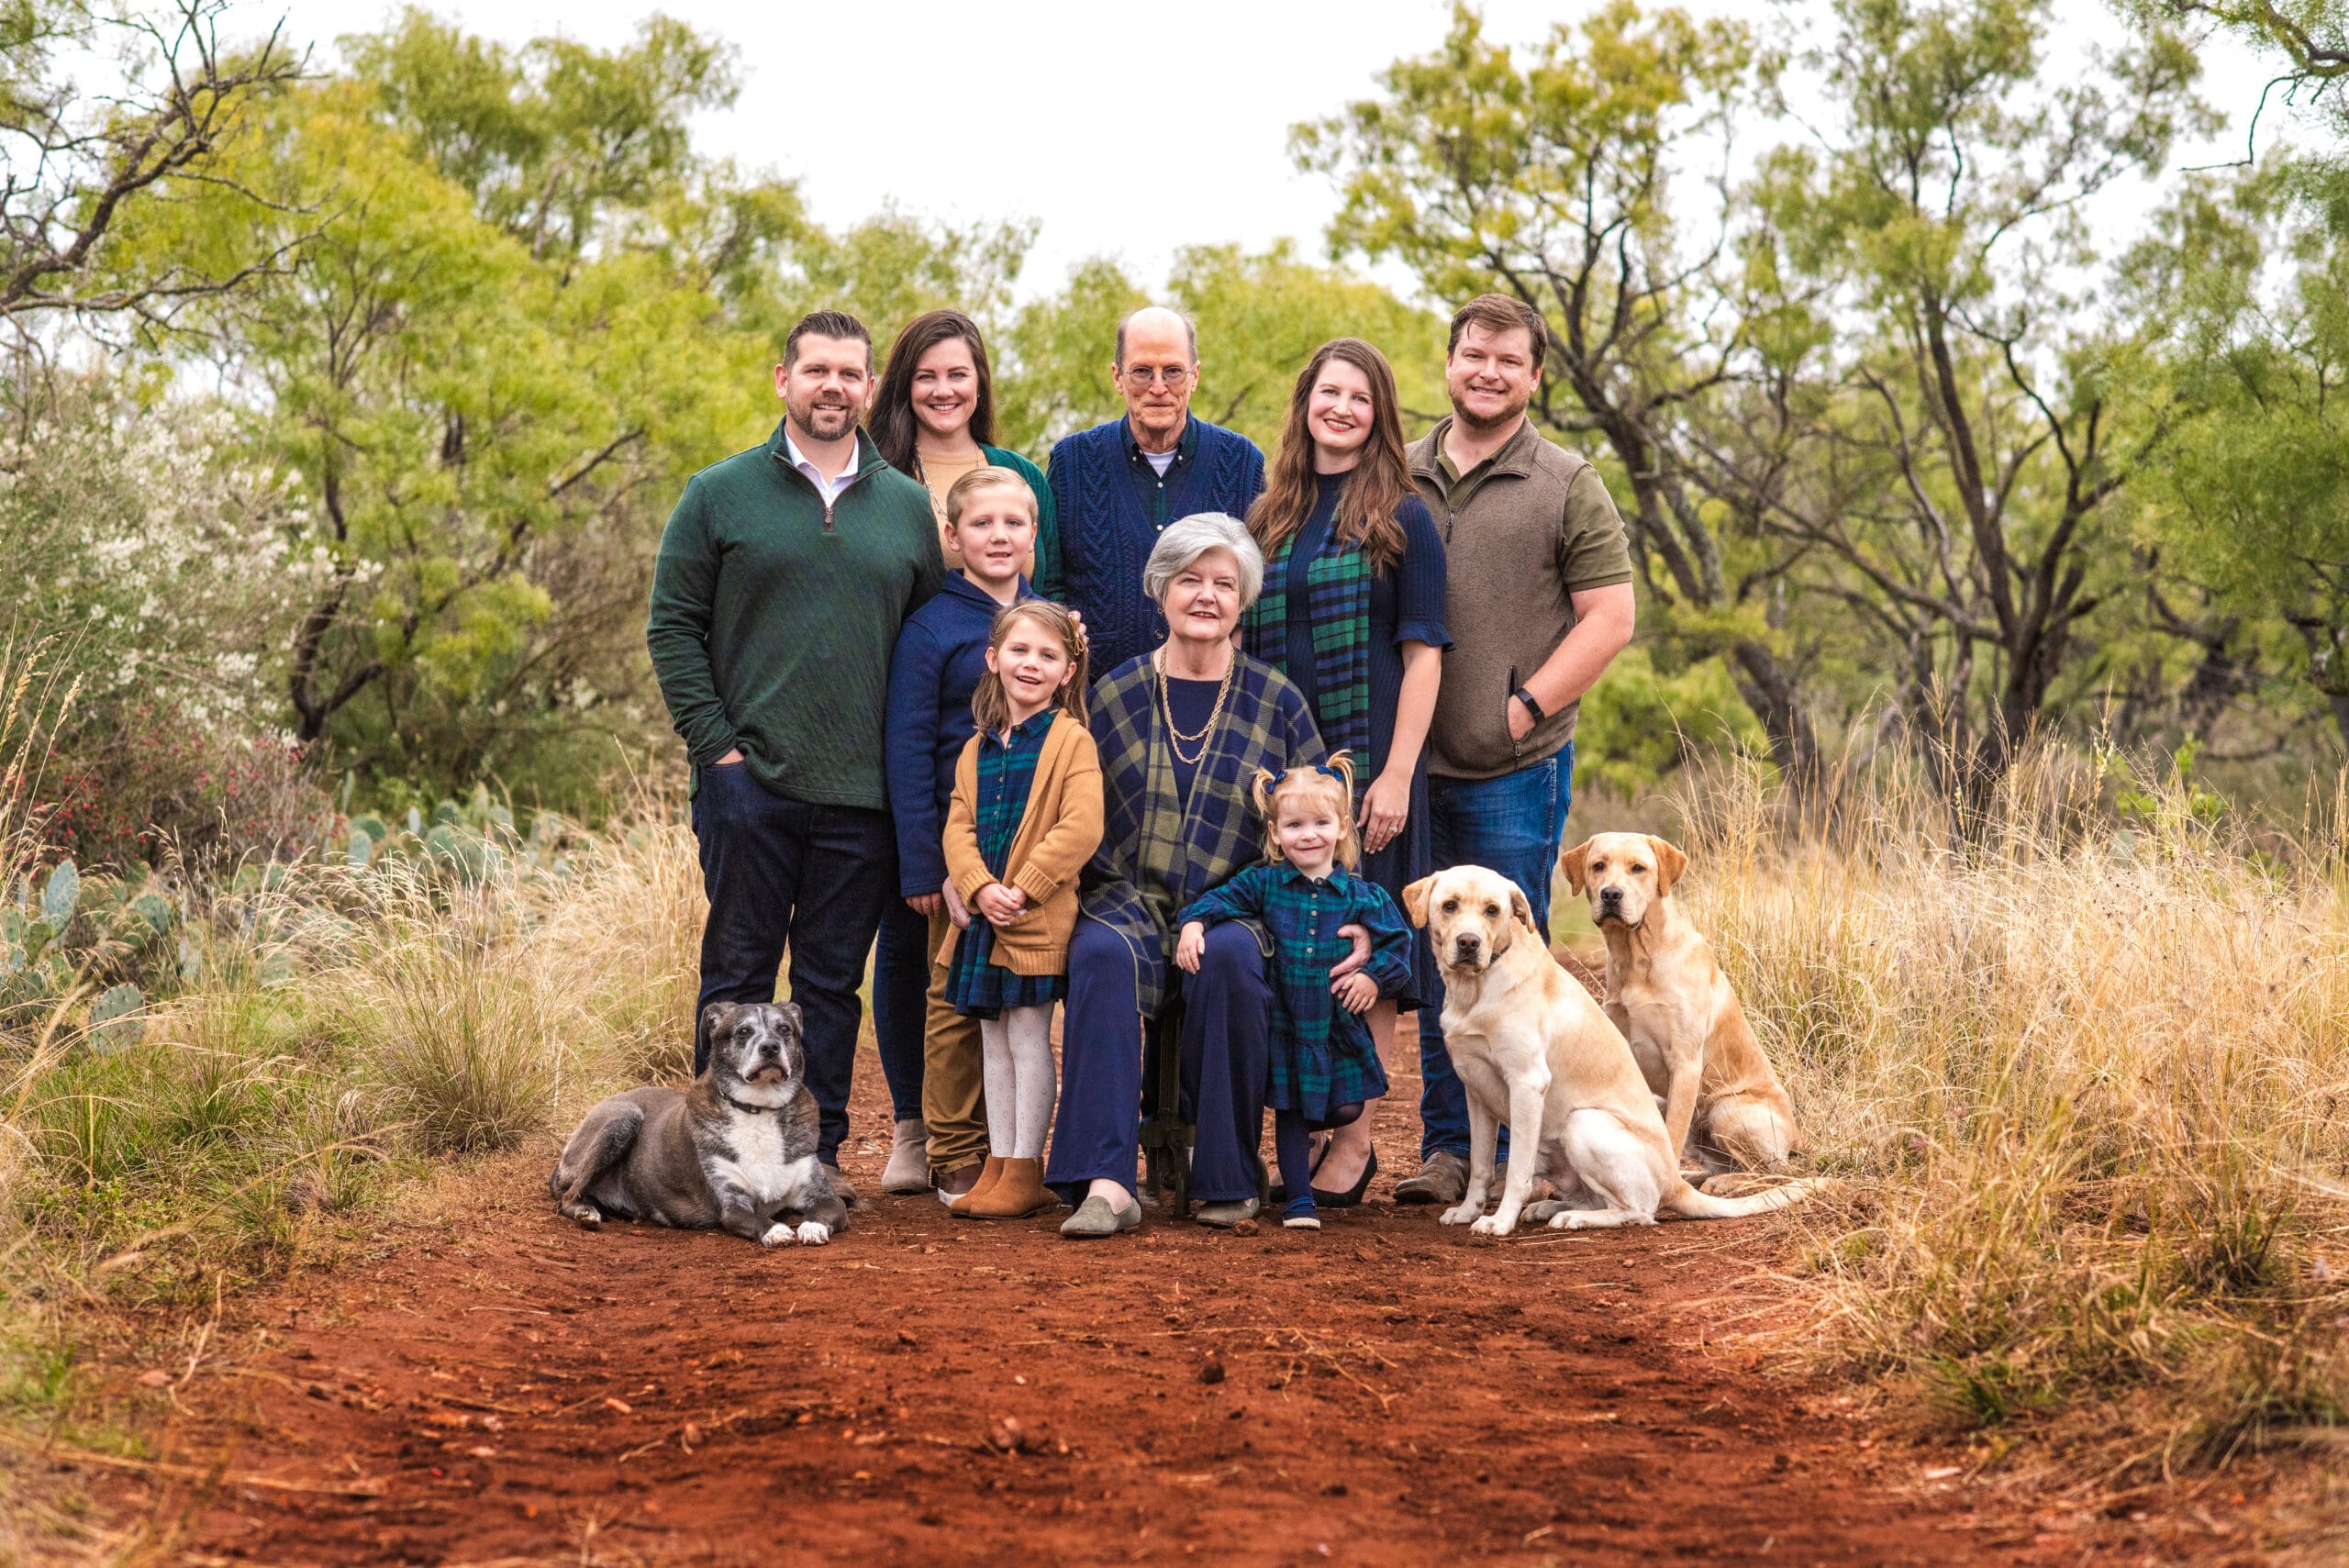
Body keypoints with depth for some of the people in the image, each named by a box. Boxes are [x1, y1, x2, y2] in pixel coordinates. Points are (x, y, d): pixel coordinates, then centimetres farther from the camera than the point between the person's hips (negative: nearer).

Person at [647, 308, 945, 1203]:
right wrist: (715, 743, -6)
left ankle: (821, 1151, 14)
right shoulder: (720, 494, 4)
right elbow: (672, 624, 2)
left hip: (864, 794, 2)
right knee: (738, 973, 3)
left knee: (833, 983, 7)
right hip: (749, 783, -2)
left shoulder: (910, 509, 11)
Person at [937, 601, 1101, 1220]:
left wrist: (1023, 889, -18)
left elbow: (1081, 829, -17)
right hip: (983, 915, 6)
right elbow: (959, 827, 6)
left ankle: (1026, 1172, 4)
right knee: (994, 1041, 11)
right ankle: (998, 1165, 18)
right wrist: (980, 889, -12)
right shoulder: (976, 750, 12)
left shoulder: (1071, 741, -7)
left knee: (1029, 1038, -3)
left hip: (1040, 916, -6)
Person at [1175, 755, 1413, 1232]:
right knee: (1289, 1113, 6)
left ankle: (1307, 1133, 37)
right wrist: (1194, 924, -21)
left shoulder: (1361, 895, -2)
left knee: (1347, 1108, 3)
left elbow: (1397, 940, 2)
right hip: (1285, 1025, -1)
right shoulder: (1264, 884, -2)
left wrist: (1375, 977, -13)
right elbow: (1221, 898, -3)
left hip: (1339, 1025, 1)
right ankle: (1299, 1199, 16)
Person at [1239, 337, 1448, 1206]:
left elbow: (1423, 653, -6)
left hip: (1365, 759, -4)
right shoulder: (1266, 517, 13)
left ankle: (1355, 1139, 5)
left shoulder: (1402, 517, -1)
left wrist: (1396, 773, -14)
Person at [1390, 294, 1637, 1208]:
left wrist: (1525, 707, -10)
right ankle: (1447, 1149, 15)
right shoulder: (1399, 480, 12)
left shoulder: (1568, 488, 2)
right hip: (1412, 763, 3)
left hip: (1516, 767, -3)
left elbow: (1609, 618, -2)